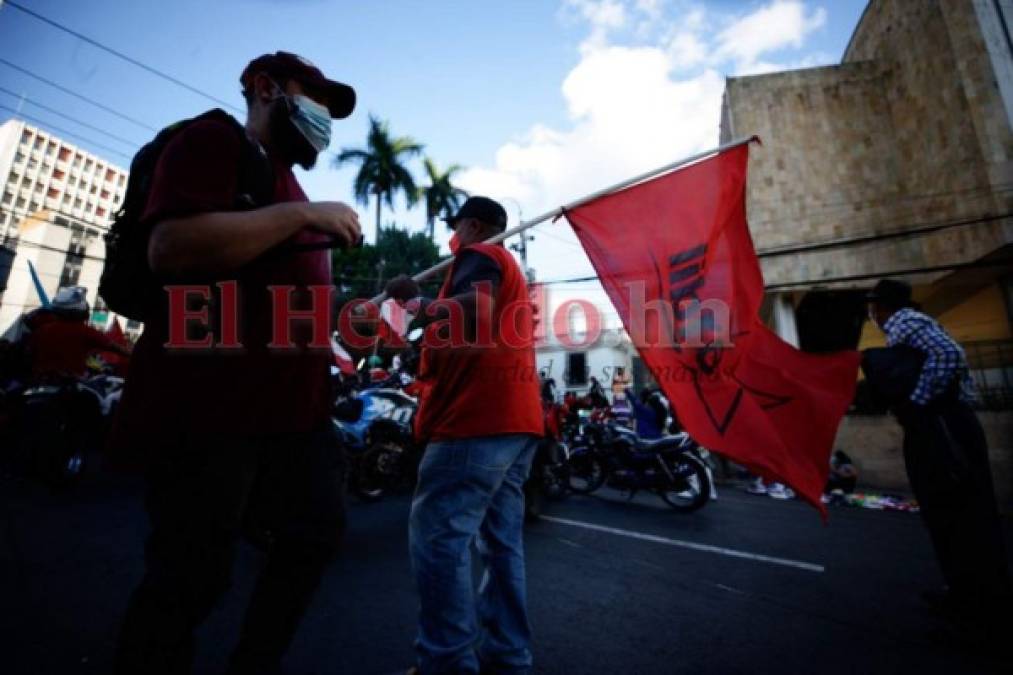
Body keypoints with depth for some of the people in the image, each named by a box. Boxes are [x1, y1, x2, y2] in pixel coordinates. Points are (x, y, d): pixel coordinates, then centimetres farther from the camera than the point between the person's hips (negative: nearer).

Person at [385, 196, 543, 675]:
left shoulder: (478, 255, 2)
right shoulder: (510, 267, 30)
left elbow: (476, 313, -18)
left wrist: (416, 301, -3)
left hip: (480, 415, -10)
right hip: (516, 418, 10)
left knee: (438, 537, -7)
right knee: (502, 541, 10)